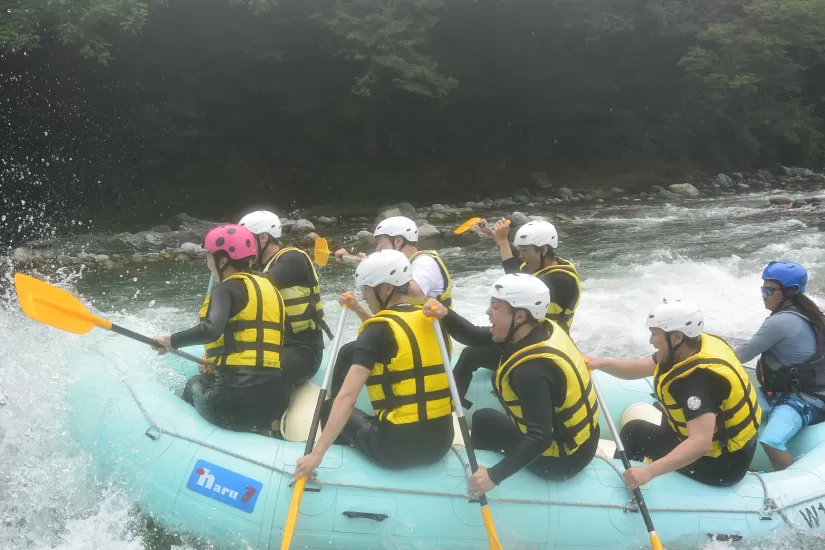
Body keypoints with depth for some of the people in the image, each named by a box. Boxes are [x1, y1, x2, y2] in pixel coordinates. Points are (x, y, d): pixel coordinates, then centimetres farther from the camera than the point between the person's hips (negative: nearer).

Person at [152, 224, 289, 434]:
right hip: (276, 398, 4)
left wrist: (172, 341, -5)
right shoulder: (269, 288, 16)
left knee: (194, 385, 29)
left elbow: (211, 329, -22)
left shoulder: (226, 288, -4)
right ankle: (257, 429, 12)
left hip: (237, 398, -4)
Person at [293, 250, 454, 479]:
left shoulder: (377, 330, -12)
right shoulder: (431, 320, 4)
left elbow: (346, 397, -20)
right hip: (441, 441, 6)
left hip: (399, 447, -6)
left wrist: (317, 453, -19)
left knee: (330, 408, 19)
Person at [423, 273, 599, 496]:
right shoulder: (541, 328, -6)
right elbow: (474, 337, 0)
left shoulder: (531, 370, -32)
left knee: (484, 421, 6)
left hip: (563, 459, -8)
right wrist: (445, 315, -15)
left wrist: (494, 476, -34)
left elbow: (540, 439, -34)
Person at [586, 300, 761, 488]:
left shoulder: (698, 379, -32)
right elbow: (639, 368, 6)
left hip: (722, 463, -9)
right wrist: (600, 364, -8)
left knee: (634, 433, 0)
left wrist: (650, 471, -44)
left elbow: (700, 444, -40)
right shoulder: (696, 345, -4)